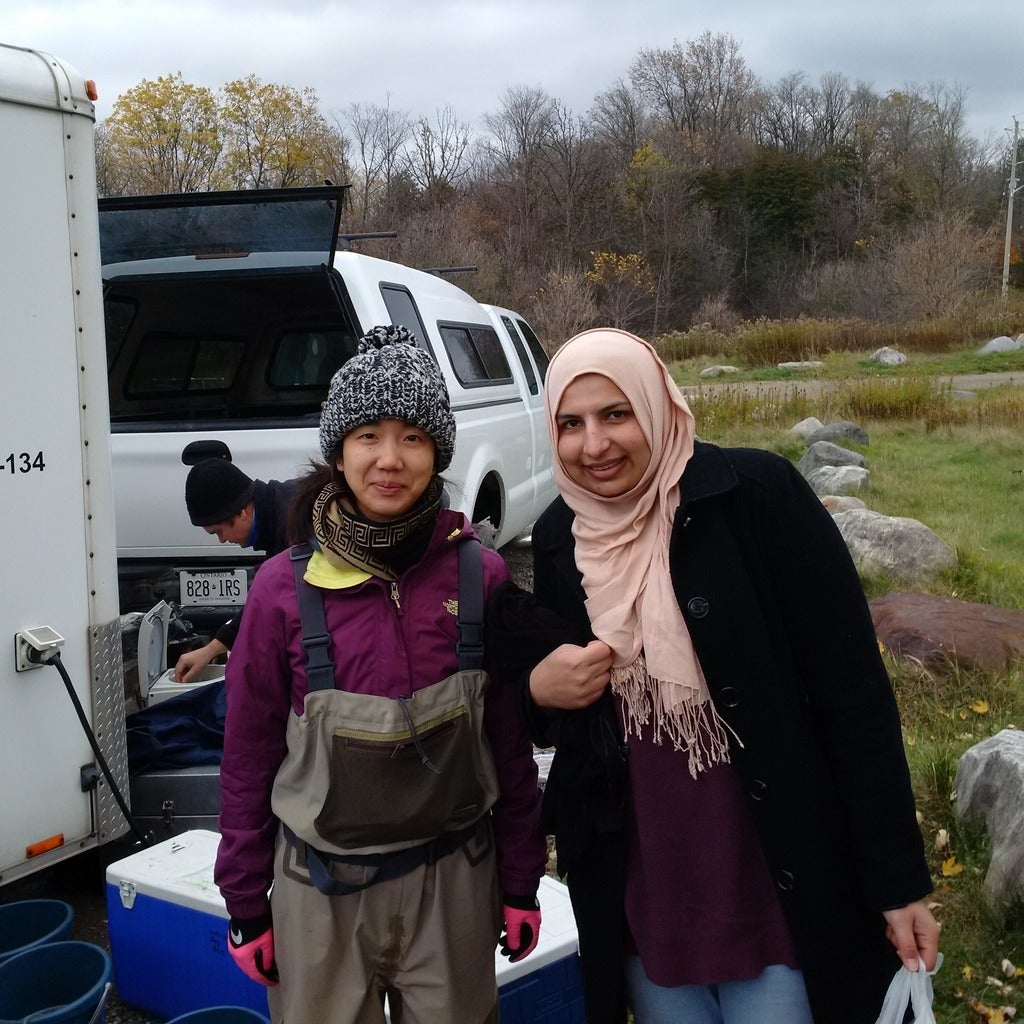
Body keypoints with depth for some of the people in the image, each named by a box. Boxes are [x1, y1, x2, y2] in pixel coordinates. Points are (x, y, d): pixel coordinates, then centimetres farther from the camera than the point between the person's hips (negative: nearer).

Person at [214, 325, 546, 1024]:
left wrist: (520, 884, 5)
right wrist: (246, 903, 4)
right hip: (319, 890, 0)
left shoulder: (481, 575, -7)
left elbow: (511, 743, 1)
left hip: (452, 882, 1)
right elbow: (249, 755, -1)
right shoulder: (285, 586, -10)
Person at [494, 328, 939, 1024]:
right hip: (637, 892, 5)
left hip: (778, 891, -4)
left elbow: (852, 687, -12)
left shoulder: (757, 494, -14)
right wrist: (539, 690, -10)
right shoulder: (559, 535, 1)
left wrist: (897, 878, -12)